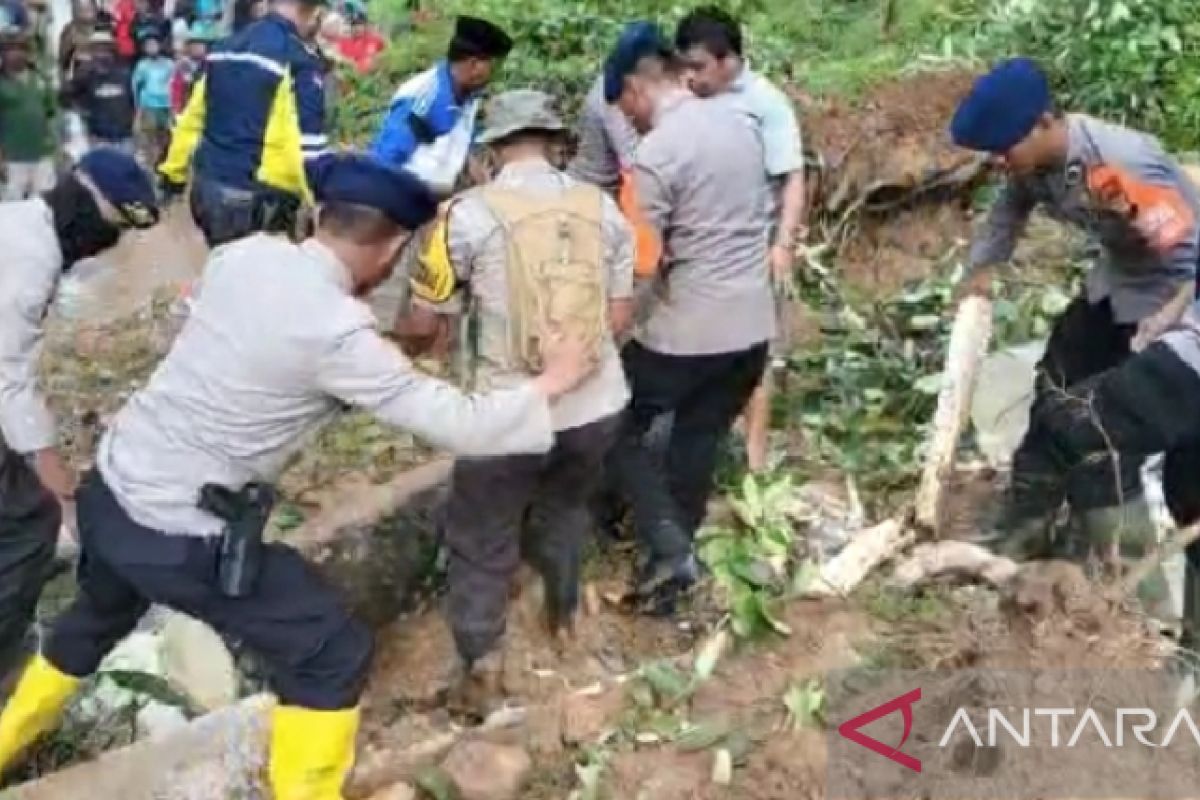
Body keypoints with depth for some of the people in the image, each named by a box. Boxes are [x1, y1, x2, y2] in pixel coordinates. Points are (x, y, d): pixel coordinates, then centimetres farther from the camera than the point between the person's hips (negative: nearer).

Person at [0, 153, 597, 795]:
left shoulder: (247, 253, -3)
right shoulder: (337, 332, -23)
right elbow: (462, 427, -20)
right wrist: (549, 384, -4)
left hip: (110, 488, 8)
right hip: (175, 534, -8)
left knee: (101, 613, 37)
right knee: (332, 656, 6)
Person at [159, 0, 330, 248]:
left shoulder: (225, 48, 12)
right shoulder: (298, 60, -12)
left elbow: (192, 118, 17)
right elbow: (308, 141, -19)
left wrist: (174, 171, 25)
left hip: (207, 186, 8)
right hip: (257, 199, -8)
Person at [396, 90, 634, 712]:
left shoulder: (470, 213, -11)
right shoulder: (602, 207, 0)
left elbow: (424, 324, -5)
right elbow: (620, 318, 5)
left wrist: (406, 340, 19)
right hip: (598, 406, 4)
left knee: (481, 543, 16)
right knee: (565, 508, 31)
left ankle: (480, 669, 20)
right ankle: (564, 614, 50)